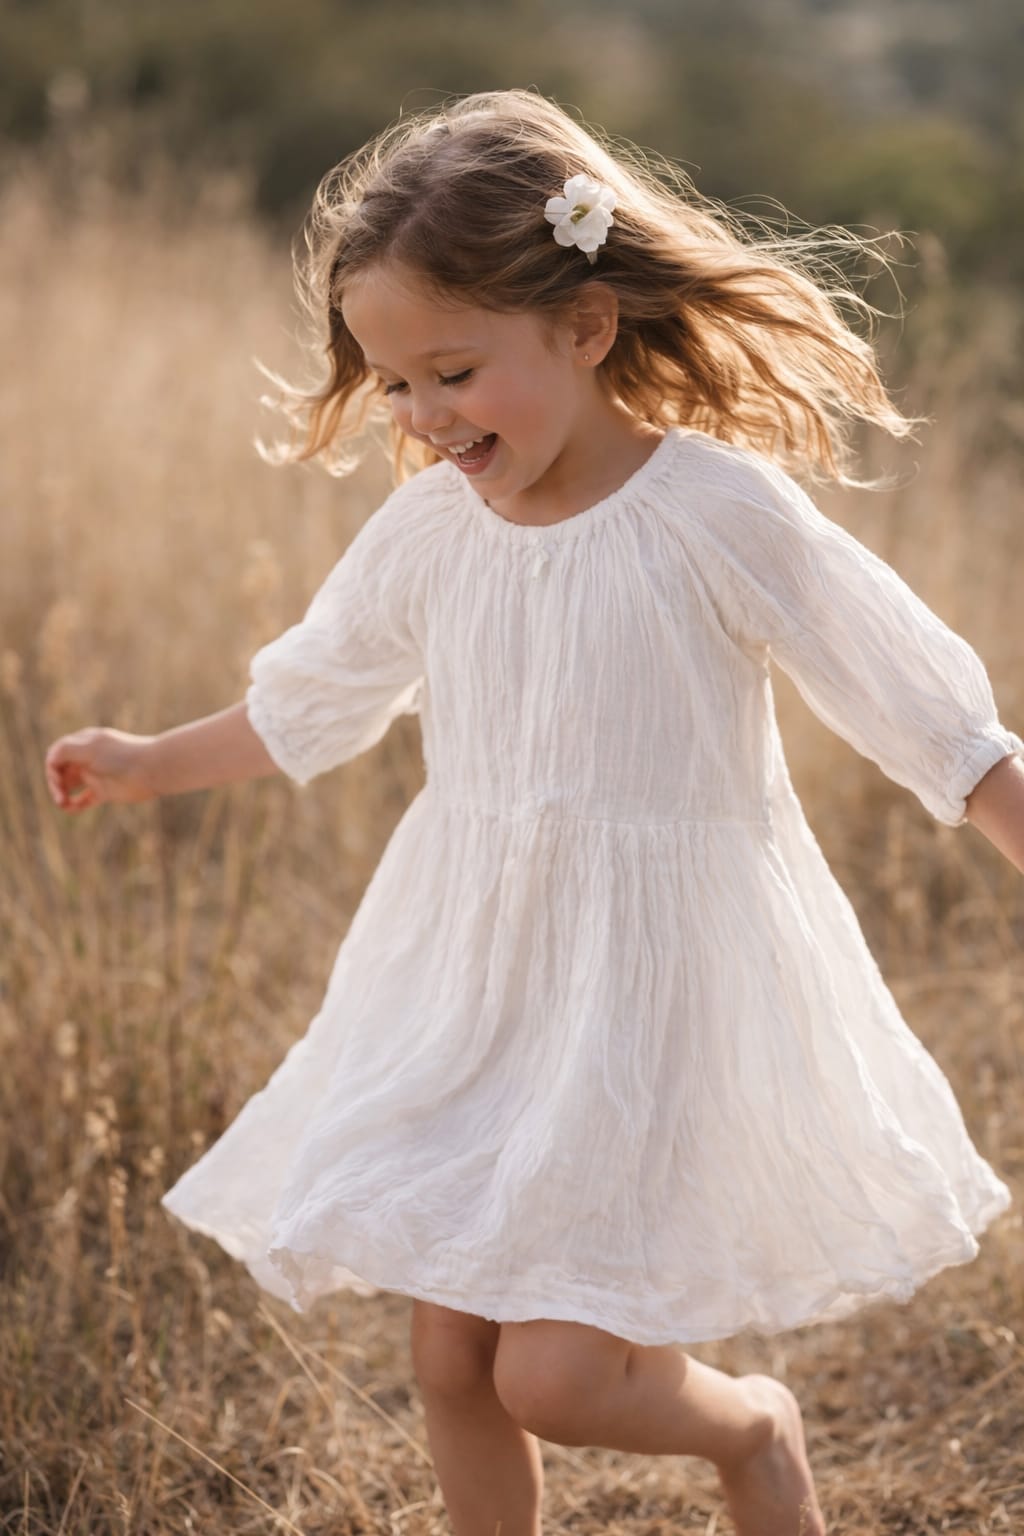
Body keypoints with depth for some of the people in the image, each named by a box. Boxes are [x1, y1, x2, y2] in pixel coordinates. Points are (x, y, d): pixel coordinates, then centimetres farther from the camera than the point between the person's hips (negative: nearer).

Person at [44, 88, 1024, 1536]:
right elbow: (308, 696, 19)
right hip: (473, 980, 6)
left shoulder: (722, 515, -17)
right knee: (453, 1359, 10)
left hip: (655, 988, -5)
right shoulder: (430, 530, 0)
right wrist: (152, 766, 32)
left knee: (557, 1374, -8)